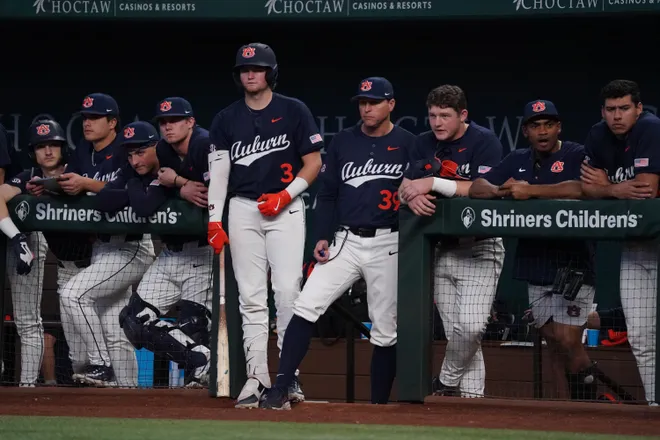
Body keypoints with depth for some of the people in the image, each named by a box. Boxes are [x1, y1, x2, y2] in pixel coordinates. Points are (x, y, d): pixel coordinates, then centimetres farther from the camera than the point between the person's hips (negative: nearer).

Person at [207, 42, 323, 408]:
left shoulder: (293, 111, 2)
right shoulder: (226, 120, 10)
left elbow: (313, 163, 2)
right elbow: (218, 171, 6)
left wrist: (285, 196, -10)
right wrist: (214, 221, -3)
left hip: (285, 207, -3)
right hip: (243, 209, 3)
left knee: (287, 289, -13)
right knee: (251, 296, 0)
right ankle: (257, 376, 2)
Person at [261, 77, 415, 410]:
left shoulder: (407, 144, 0)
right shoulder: (343, 142, 10)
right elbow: (327, 193, 12)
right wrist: (323, 237, 1)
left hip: (387, 245, -2)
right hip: (345, 241, 2)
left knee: (385, 329, 2)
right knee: (306, 307, -13)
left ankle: (378, 406, 12)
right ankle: (280, 391, -16)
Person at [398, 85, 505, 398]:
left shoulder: (484, 142, -9)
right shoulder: (424, 144, 10)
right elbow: (404, 189, 5)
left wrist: (433, 183, -22)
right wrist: (413, 196, -20)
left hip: (479, 249, -5)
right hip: (439, 249, 5)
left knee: (471, 326, -19)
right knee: (455, 332, 3)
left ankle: (448, 382, 2)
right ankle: (470, 395, 8)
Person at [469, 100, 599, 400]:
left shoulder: (577, 156, -4)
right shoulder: (518, 160, 14)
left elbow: (581, 189, -24)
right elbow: (476, 188, 8)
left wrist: (531, 190, -25)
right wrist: (500, 190, -14)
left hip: (573, 264, -6)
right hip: (535, 265, 6)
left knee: (568, 341, -14)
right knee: (553, 342, 7)